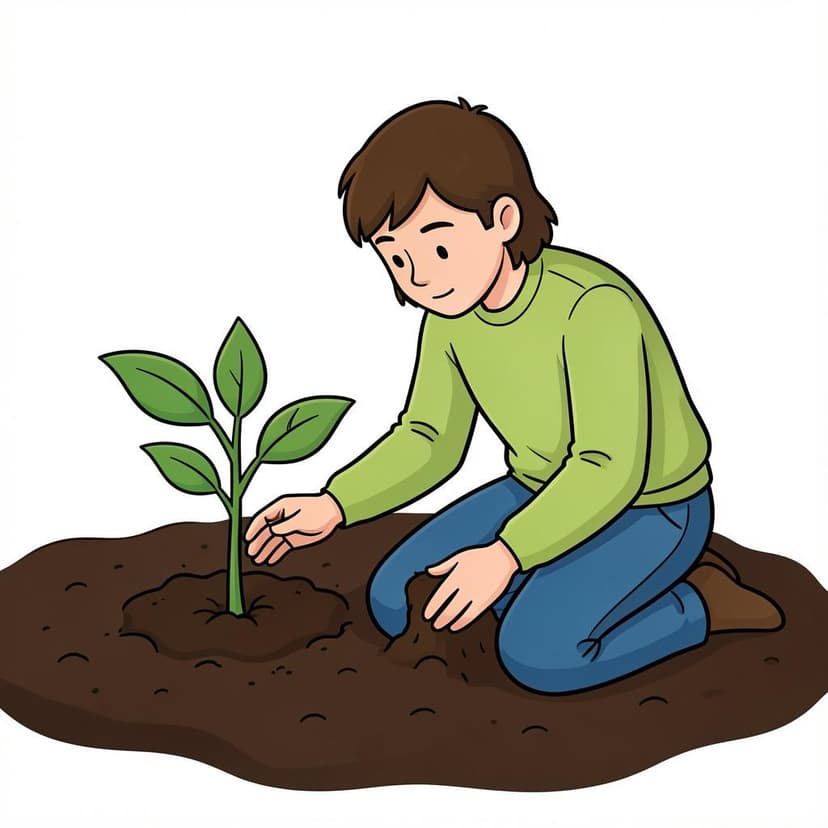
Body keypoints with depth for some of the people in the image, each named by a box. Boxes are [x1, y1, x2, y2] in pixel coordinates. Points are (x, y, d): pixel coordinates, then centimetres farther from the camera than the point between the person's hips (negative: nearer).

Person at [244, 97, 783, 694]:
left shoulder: (593, 304, -31)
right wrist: (332, 506, -14)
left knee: (537, 650, -26)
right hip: (548, 493, 7)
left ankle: (704, 602, -1)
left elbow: (610, 468, -32)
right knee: (396, 600, -3)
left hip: (651, 508, -6)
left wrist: (504, 555, -41)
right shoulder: (451, 311, -8)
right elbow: (429, 442, -1)